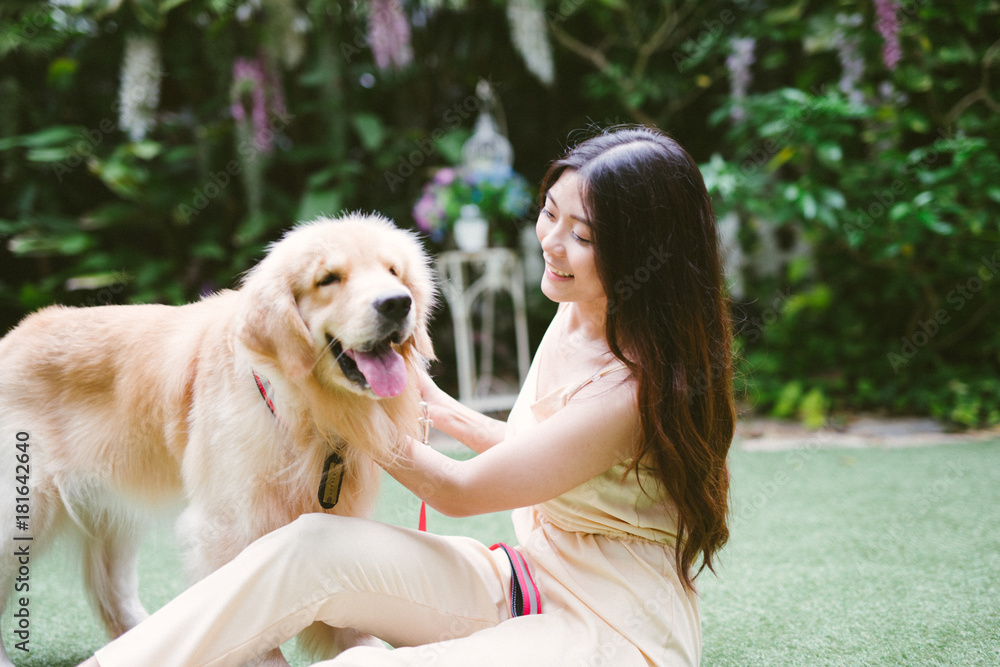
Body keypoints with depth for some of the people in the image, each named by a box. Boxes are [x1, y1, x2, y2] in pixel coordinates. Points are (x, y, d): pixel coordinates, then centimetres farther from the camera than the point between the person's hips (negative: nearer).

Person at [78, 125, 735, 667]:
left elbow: (458, 491, -13)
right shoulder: (576, 315, 2)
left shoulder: (629, 389, -25)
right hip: (529, 579, 8)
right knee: (313, 547, -14)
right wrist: (444, 410, 20)